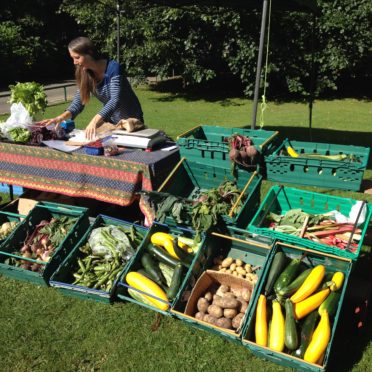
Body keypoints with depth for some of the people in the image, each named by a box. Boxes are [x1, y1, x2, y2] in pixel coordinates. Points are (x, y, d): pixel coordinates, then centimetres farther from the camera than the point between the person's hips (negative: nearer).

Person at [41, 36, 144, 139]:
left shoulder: (113, 67, -23)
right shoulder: (84, 73, -5)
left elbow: (115, 100, -34)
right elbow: (78, 102, -8)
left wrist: (95, 120, -49)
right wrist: (61, 117, -27)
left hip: (131, 119, -5)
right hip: (110, 120, 6)